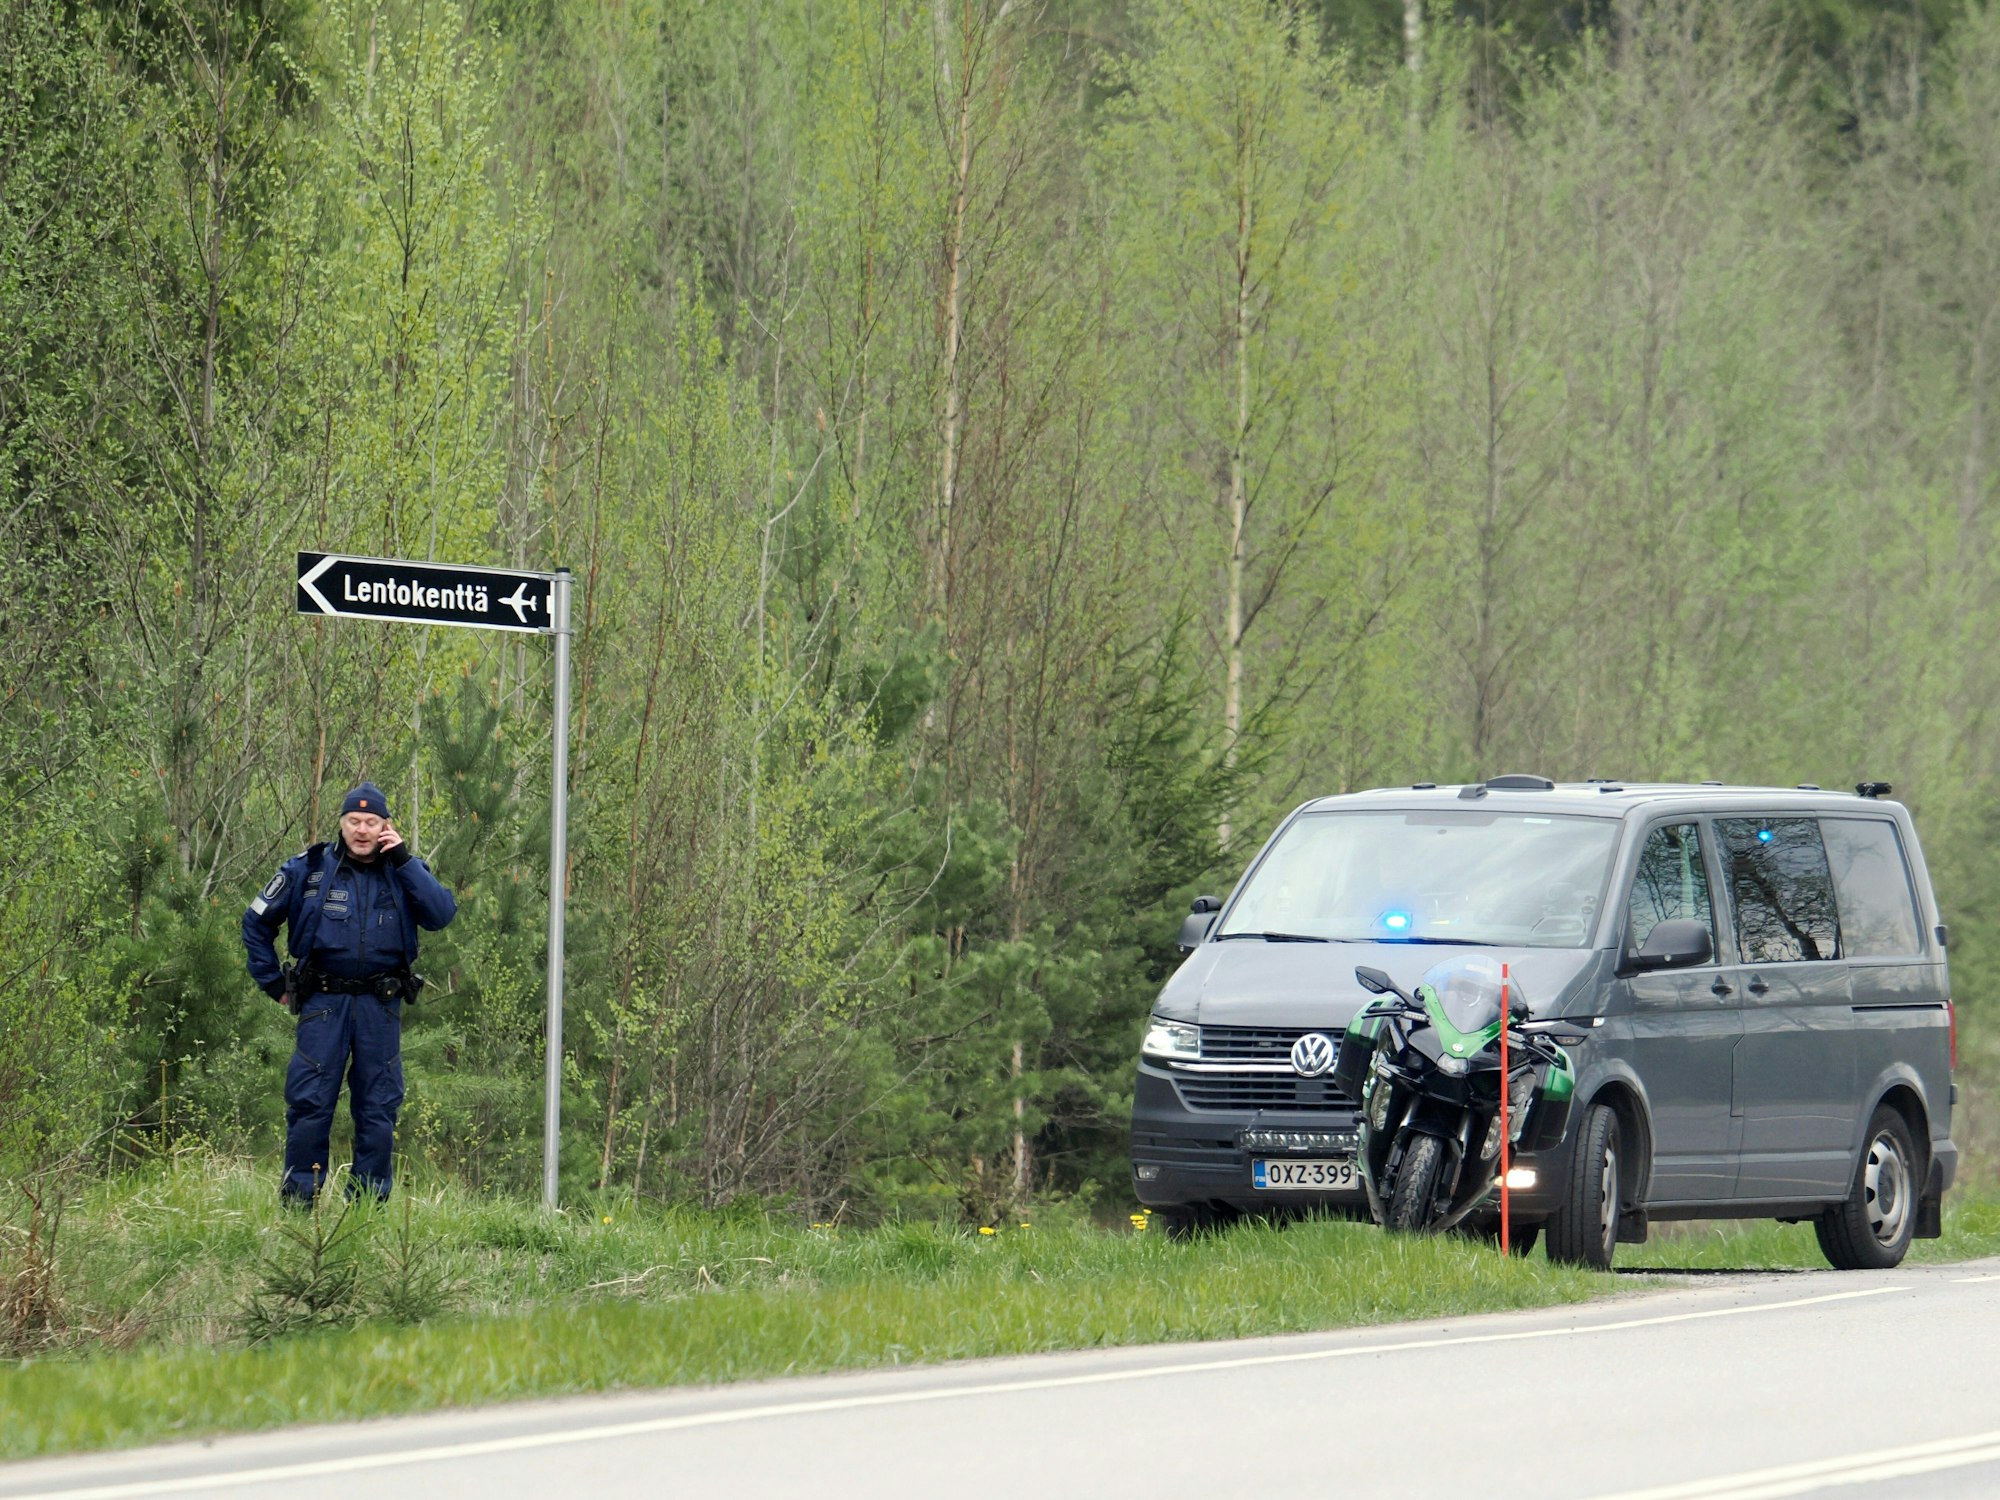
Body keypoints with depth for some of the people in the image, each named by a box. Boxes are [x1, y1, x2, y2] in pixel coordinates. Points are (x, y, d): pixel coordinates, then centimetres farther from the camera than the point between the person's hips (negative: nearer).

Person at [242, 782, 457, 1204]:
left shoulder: (403, 872, 8)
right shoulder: (308, 869, 4)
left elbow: (442, 914, -10)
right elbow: (257, 922, 13)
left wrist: (403, 860, -10)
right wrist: (272, 981, 8)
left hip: (381, 1007, 2)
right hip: (324, 1002, -2)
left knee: (379, 1107, 4)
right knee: (309, 1103, -6)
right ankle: (298, 1199, -2)